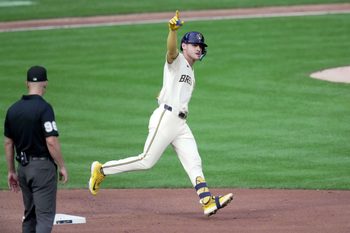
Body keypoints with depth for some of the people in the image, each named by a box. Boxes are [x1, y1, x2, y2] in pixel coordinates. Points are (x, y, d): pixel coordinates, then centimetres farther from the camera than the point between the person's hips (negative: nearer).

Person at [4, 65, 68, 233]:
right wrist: (62, 166, -9)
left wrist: (11, 171, 18)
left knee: (29, 214, 17)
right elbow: (51, 141, -19)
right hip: (43, 166, -7)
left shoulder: (13, 109, 6)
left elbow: (8, 143, 11)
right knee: (45, 215, -7)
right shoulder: (44, 108, -14)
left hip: (23, 167, 7)